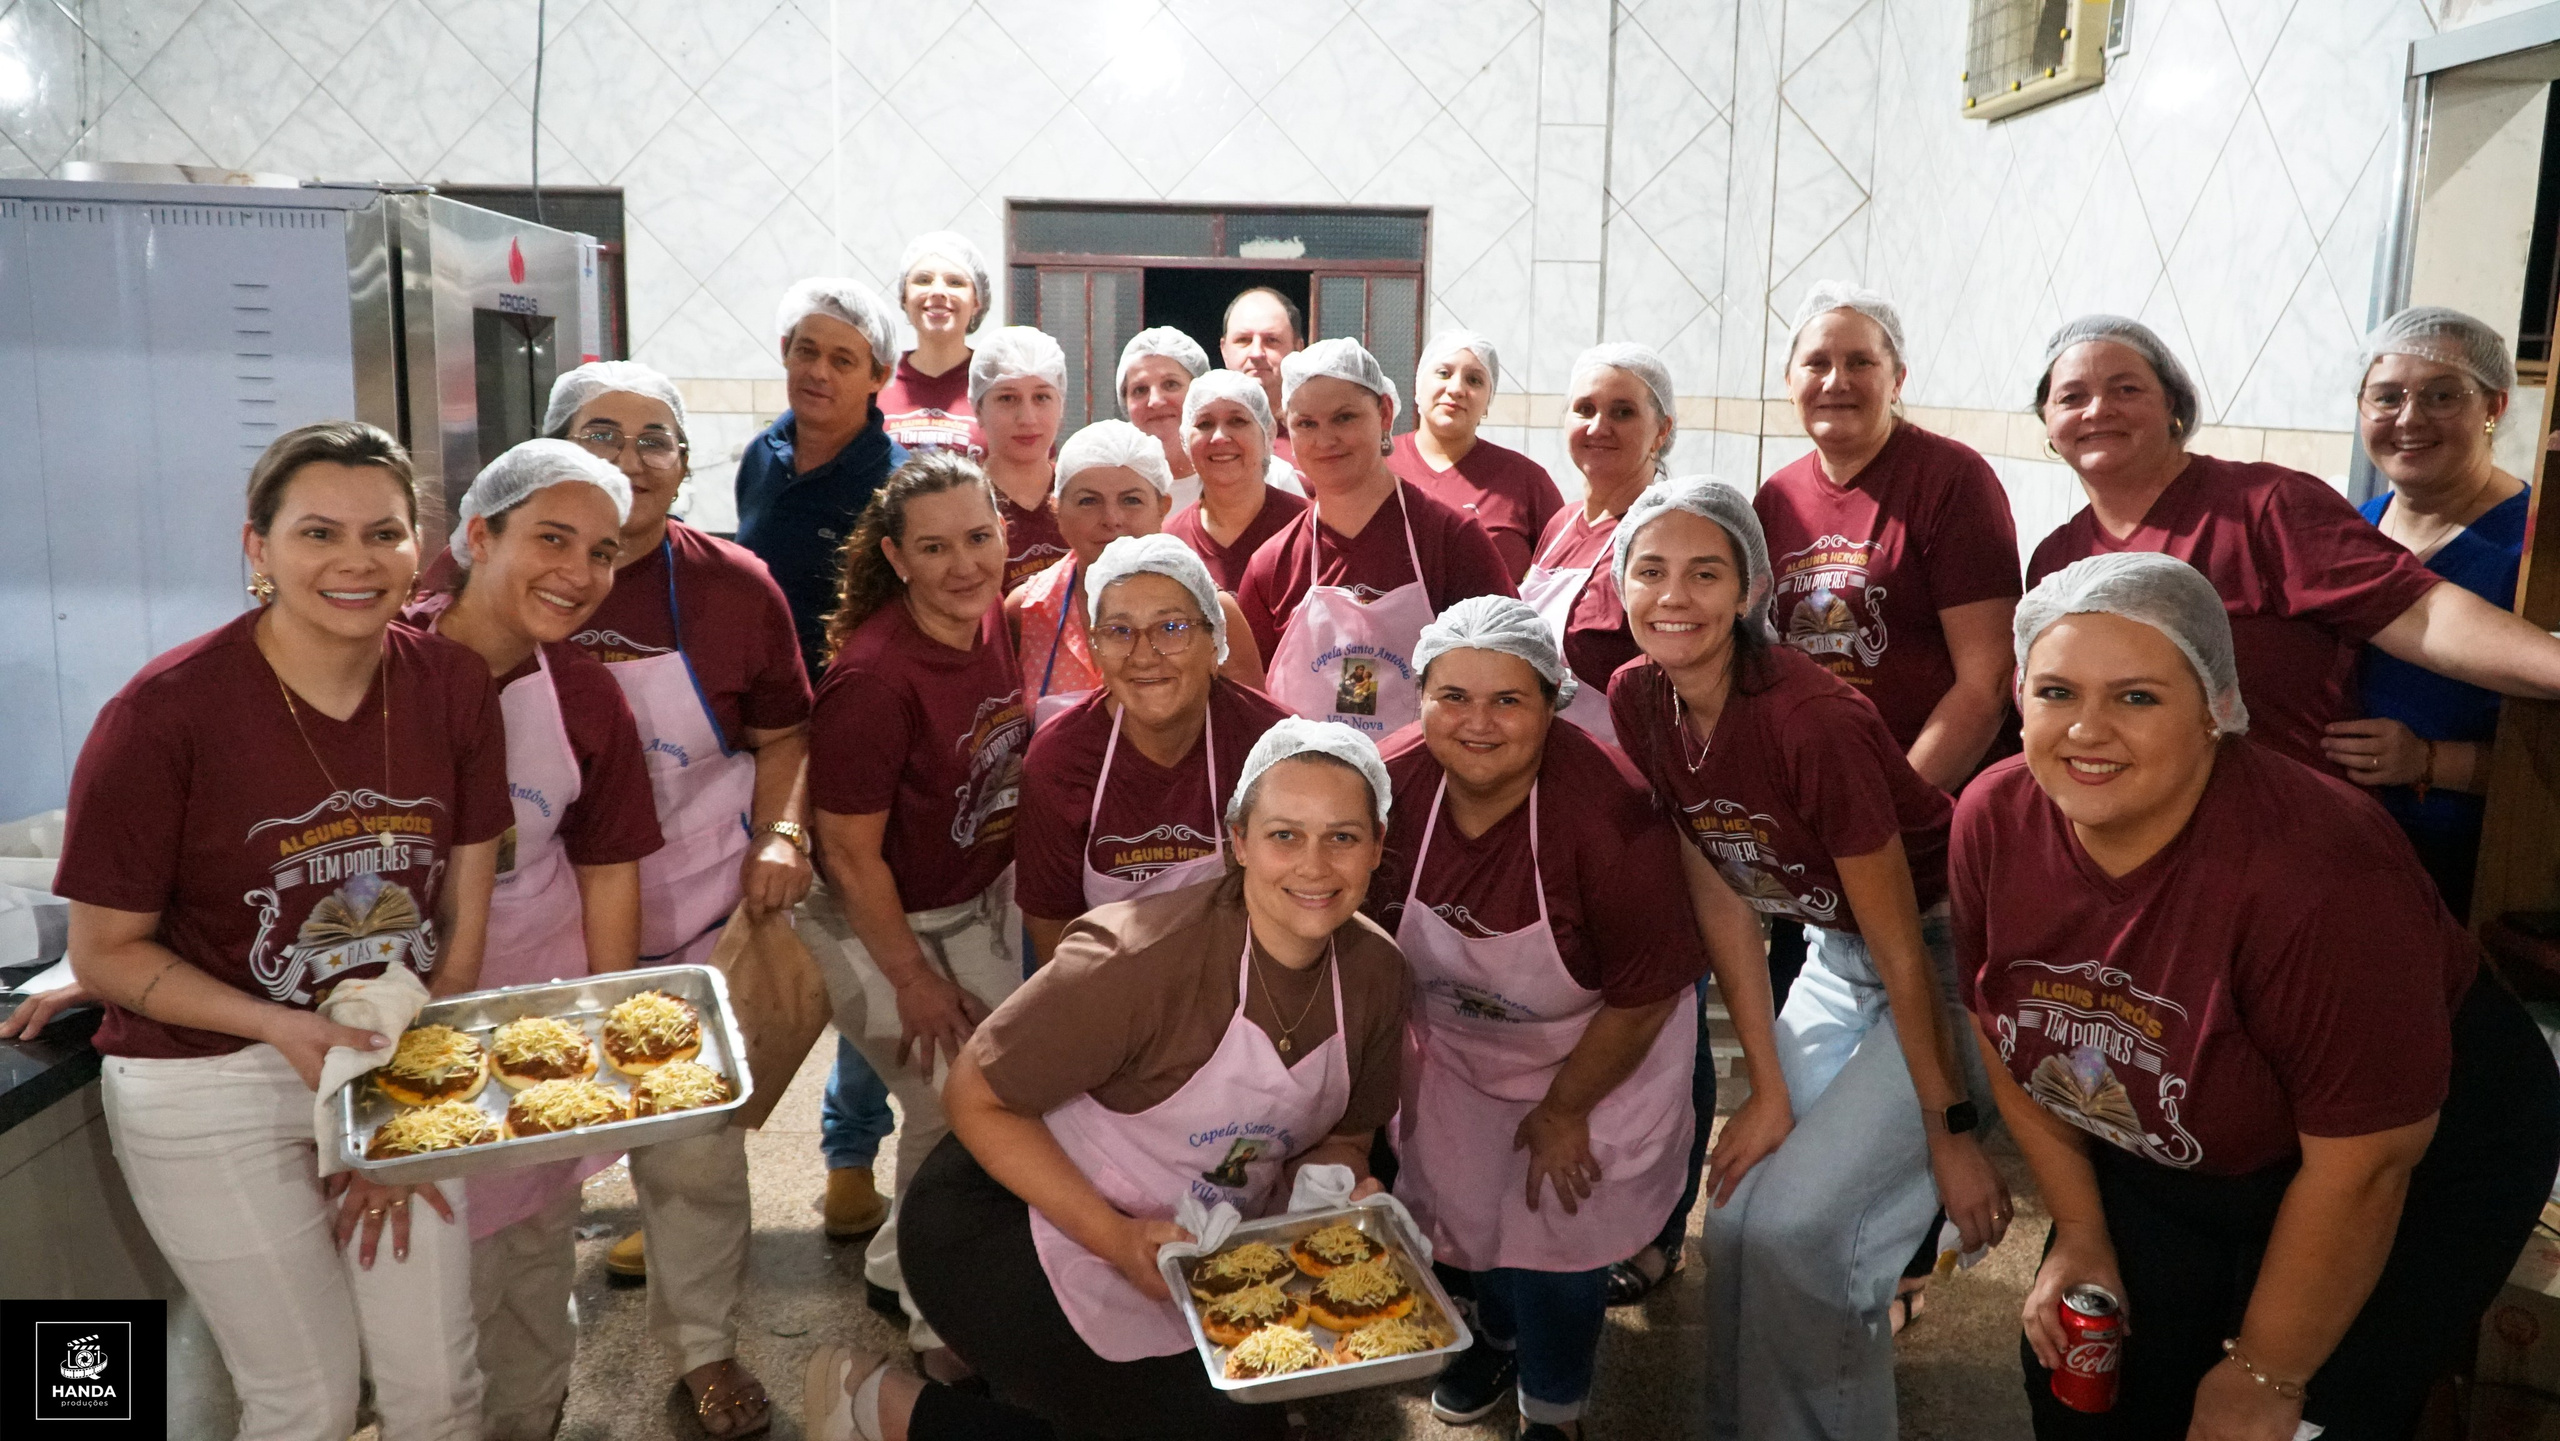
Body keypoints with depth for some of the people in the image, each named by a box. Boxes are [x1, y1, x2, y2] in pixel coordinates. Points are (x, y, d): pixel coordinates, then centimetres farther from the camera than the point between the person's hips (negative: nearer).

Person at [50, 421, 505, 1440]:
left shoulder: (453, 686, -6)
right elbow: (105, 952, -9)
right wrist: (283, 1028, -23)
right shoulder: (163, 713, -18)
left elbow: (462, 916, 0)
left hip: (401, 1062, 4)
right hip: (206, 1082, -3)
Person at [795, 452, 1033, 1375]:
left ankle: (899, 1271, 41)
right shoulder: (876, 679, -29)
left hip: (981, 905, 8)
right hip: (881, 927, -7)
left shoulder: (996, 622, -7)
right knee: (957, 1110, -3)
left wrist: (1009, 884, 11)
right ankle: (938, 1317, 26)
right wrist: (914, 979, -14)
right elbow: (850, 853, -22)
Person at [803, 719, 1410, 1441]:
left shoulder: (1375, 972, -9)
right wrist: (1118, 1240, -27)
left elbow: (1342, 1134, 7)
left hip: (1190, 1246, 7)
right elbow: (975, 1097, -23)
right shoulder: (1146, 956, -30)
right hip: (1017, 1216, -7)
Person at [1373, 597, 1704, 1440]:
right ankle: (1499, 1333, 54)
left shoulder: (1608, 811, -35)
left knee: (1556, 1217, 2)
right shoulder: (1391, 784, -24)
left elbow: (1644, 996, -22)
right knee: (1461, 1204, 17)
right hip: (1453, 1041, 4)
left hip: (1595, 1048, -4)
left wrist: (1565, 1112, -11)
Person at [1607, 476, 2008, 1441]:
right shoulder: (1638, 701, -10)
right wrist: (1769, 1094, -4)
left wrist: (1953, 1133, -13)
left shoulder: (1809, 718, -30)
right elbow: (1720, 902, -5)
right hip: (1836, 954, 6)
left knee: (1797, 1227, -14)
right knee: (1736, 1217, 5)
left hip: (1947, 954, -6)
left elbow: (1903, 945, -22)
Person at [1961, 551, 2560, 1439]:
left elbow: (2361, 1165, -25)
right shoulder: (1992, 820, -17)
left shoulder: (2313, 873, -35)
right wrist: (2080, 1235, 2)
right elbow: (2003, 1030, 0)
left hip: (2412, 1160, -4)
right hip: (2166, 1155, 5)